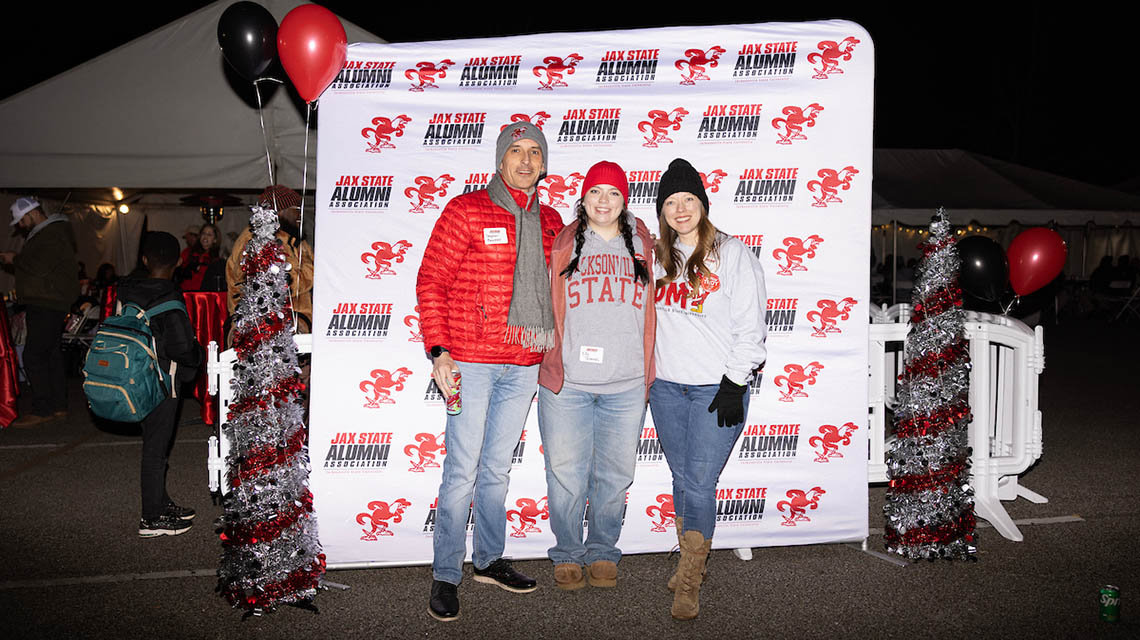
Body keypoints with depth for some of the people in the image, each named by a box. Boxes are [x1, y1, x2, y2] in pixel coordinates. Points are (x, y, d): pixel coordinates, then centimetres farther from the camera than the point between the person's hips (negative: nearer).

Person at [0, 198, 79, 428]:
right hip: (45, 305, 11)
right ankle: (58, 406, 16)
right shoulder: (43, 233, 21)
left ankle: (42, 410, -9)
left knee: (33, 356, -12)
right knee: (51, 355, 12)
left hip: (48, 306, -11)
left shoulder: (53, 234, -14)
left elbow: (39, 267, -23)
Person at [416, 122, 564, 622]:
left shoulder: (550, 221, 12)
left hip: (525, 365, 5)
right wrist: (439, 351, -14)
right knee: (462, 472, -2)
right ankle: (445, 576, 10)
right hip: (471, 361, -5)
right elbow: (431, 282, -6)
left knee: (497, 469, 15)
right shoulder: (466, 211, -4)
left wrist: (555, 350, 16)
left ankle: (489, 560, 28)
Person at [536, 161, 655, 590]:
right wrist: (548, 363, 1)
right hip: (567, 382, -1)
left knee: (615, 475, 8)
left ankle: (603, 552, 26)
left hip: (626, 385, 1)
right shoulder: (561, 245, 6)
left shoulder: (643, 245, 10)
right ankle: (567, 554, 20)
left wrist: (650, 370, 11)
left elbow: (655, 311, 15)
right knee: (566, 474, 2)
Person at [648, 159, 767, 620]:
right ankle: (689, 564, 27)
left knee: (700, 484, -6)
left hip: (717, 388, -4)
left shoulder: (732, 253, -4)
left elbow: (750, 326, -6)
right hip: (667, 386, 5)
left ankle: (689, 583, 5)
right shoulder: (657, 257, 9)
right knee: (682, 479, 12)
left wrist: (734, 385, -11)